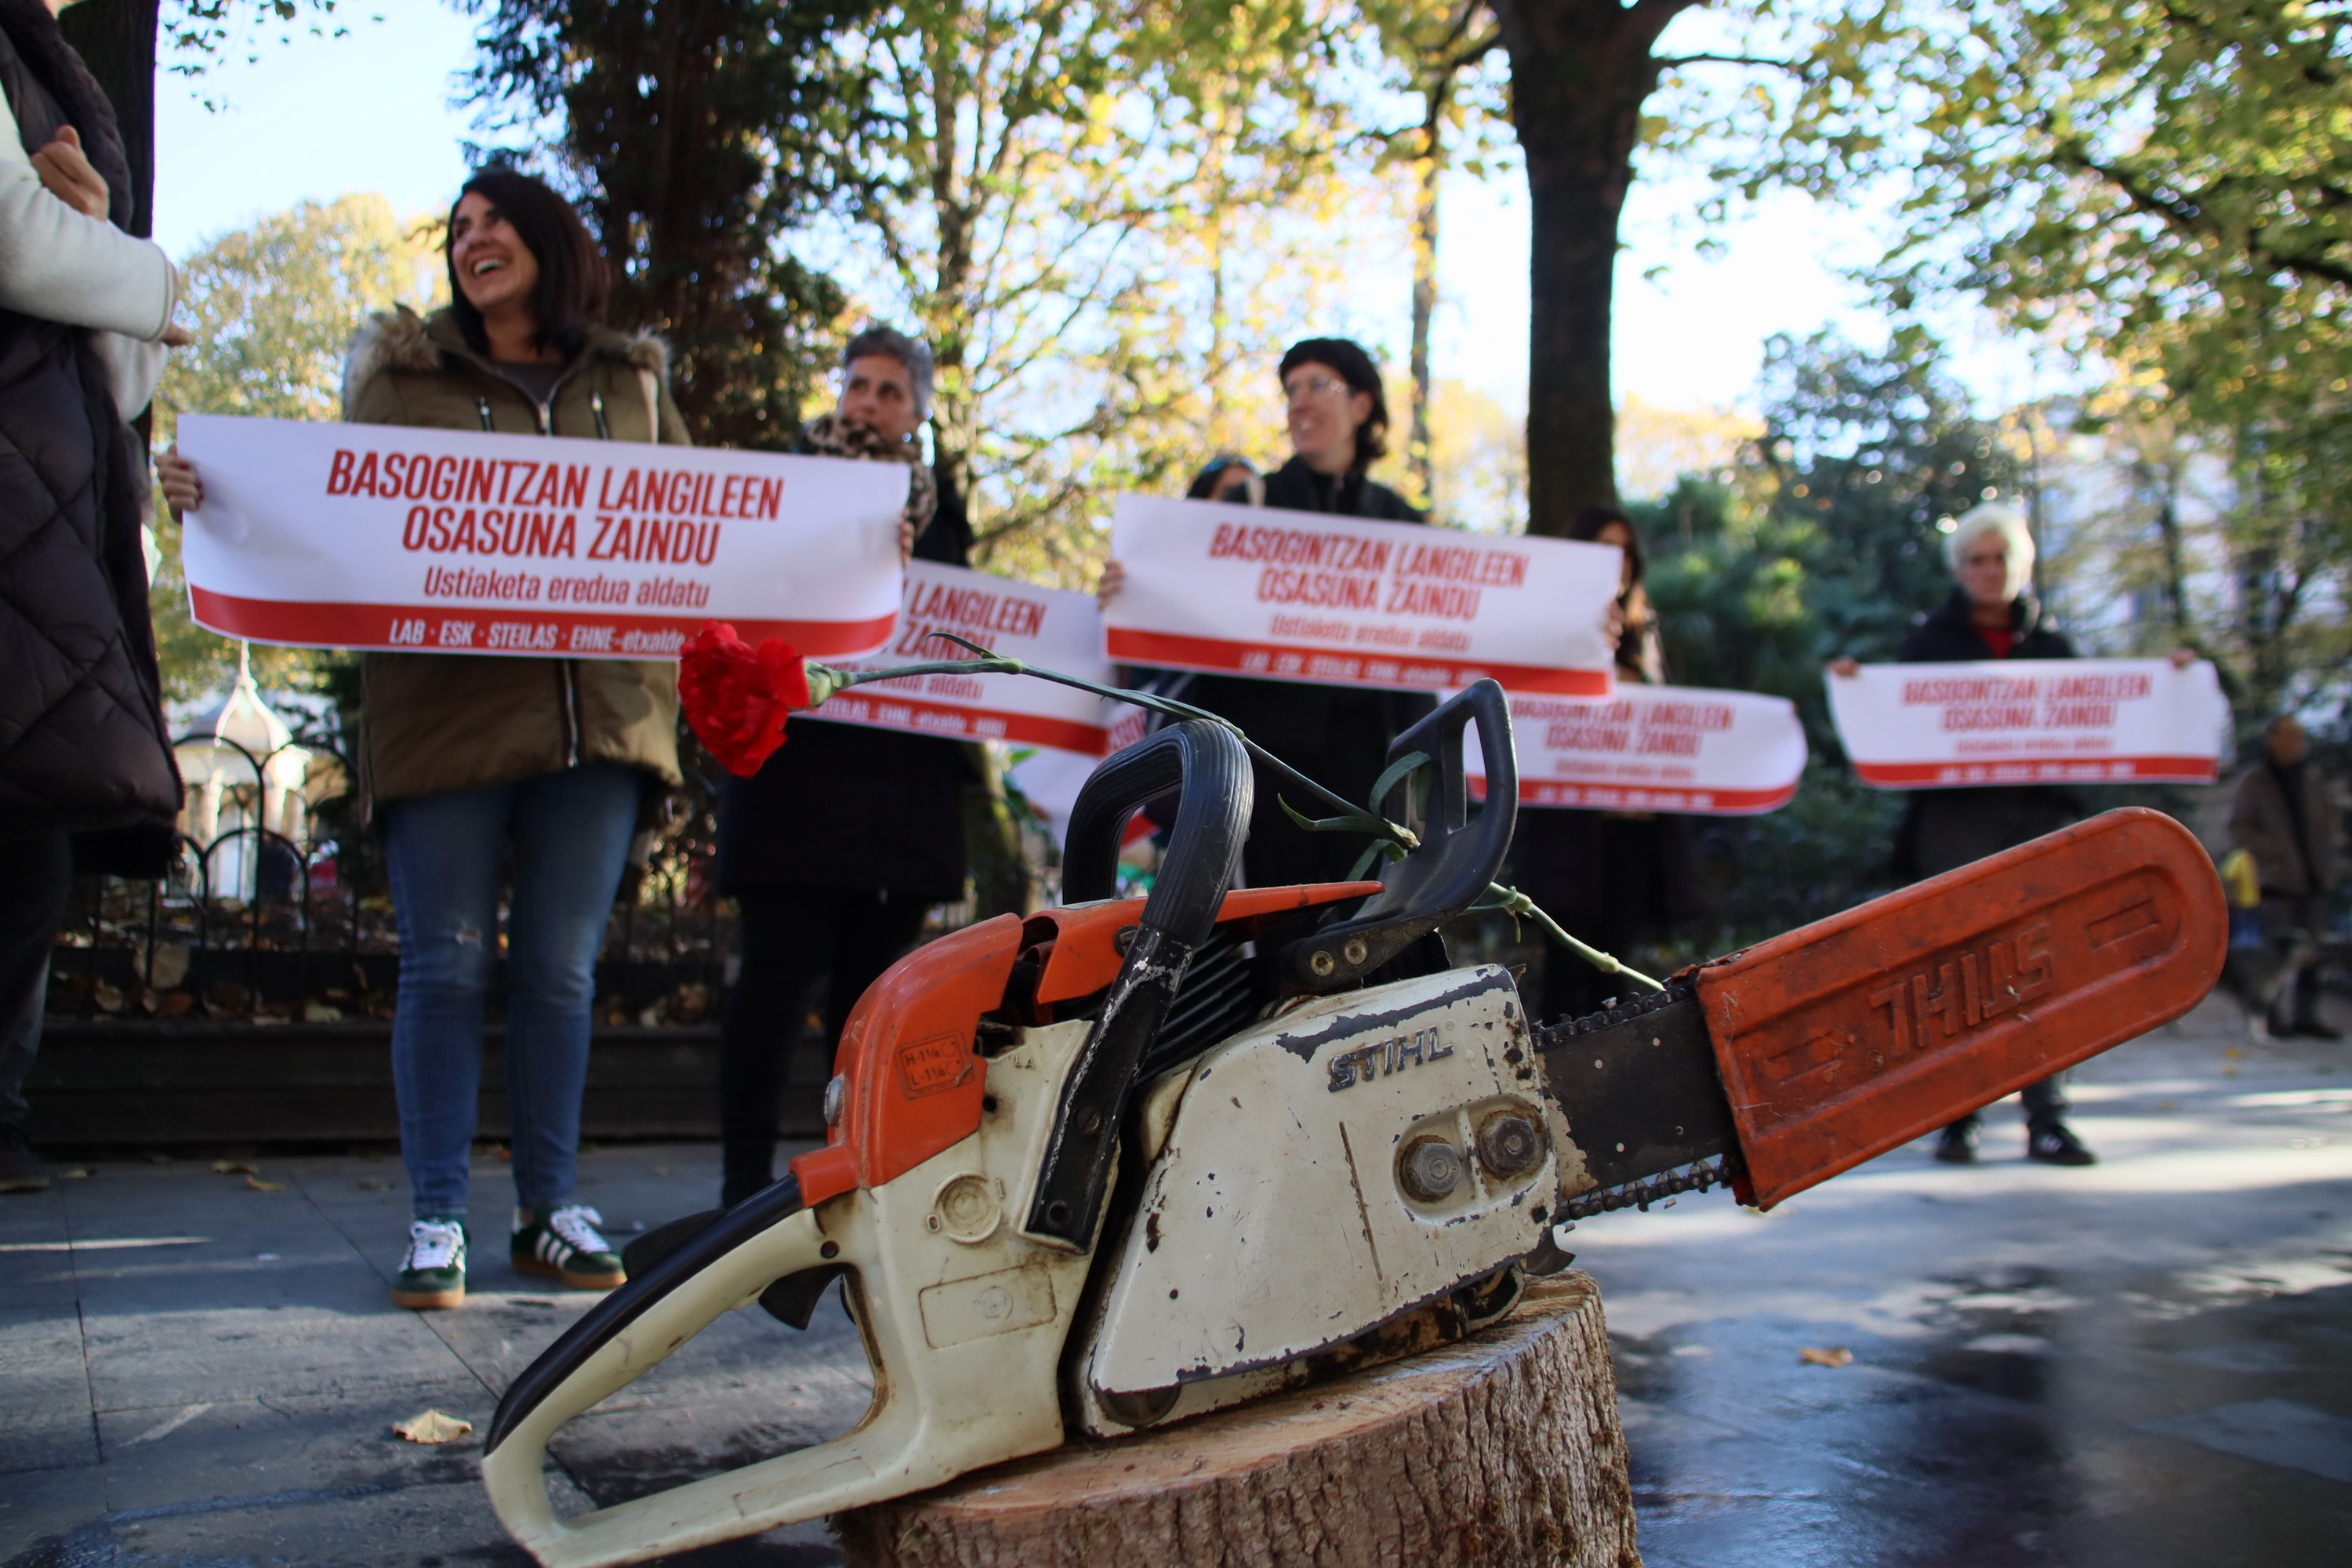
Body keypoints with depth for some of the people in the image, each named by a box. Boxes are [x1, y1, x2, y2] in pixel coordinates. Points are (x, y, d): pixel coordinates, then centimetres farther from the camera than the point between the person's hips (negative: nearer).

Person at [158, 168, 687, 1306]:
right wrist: (222, 492, -15)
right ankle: (436, 1221, 5)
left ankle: (550, 1212, 13)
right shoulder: (403, 375, 13)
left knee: (560, 970, 5)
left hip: (599, 711, 2)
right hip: (445, 709, -1)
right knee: (446, 966, -1)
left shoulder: (632, 385, 18)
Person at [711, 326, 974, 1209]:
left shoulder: (937, 507, 20)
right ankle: (747, 1177, -4)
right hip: (797, 754, -3)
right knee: (783, 963, -8)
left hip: (904, 765, 4)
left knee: (875, 970, 5)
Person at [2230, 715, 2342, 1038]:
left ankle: (2306, 1015, 16)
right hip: (2278, 879, -5)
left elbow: (2333, 814, 20)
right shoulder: (2254, 782, -4)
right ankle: (2270, 1015, 4)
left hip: (2315, 878, 5)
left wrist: (2332, 845, 3)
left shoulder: (2312, 778, 9)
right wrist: (2275, 851, -15)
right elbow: (2239, 829, -6)